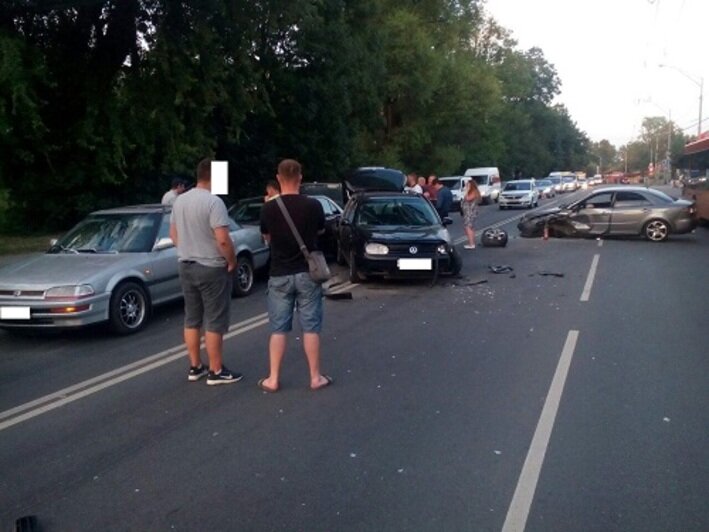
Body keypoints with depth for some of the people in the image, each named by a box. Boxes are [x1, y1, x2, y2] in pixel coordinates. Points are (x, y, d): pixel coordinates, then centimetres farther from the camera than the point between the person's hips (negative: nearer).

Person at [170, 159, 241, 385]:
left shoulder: (180, 200, 7)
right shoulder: (213, 202, -18)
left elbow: (173, 234, 15)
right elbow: (223, 239, -23)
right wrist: (232, 261, -10)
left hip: (186, 266, 8)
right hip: (212, 268, -8)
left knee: (192, 319, 14)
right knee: (214, 322, 0)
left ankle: (195, 367, 22)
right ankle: (216, 371, 6)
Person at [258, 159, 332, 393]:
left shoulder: (269, 209, -8)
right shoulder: (313, 205, -9)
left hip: (279, 275, 1)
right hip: (307, 273, 0)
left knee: (278, 329, 9)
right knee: (311, 328, 8)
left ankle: (273, 379, 13)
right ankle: (316, 377, 14)